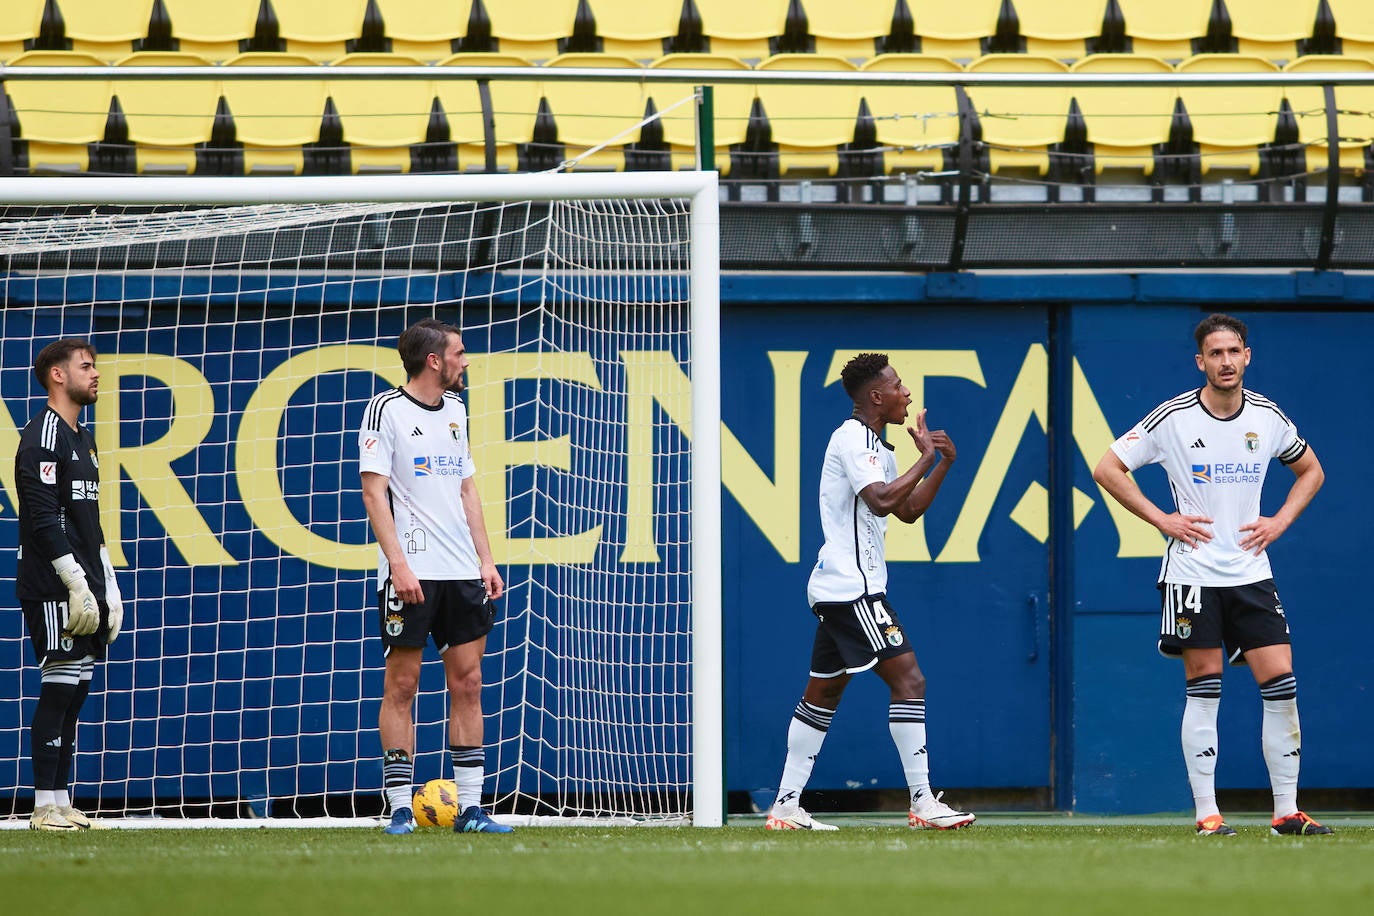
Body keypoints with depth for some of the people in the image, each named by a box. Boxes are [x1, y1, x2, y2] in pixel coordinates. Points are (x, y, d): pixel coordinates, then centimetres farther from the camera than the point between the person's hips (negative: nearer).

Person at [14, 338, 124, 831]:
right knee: (59, 691, -10)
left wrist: (109, 590, 19)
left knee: (76, 690, 7)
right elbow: (43, 521, -17)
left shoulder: (83, 439, 20)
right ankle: (45, 807, -9)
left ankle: (61, 801, 9)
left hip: (84, 588, 9)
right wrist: (77, 584, -19)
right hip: (51, 588, -9)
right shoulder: (43, 436, -9)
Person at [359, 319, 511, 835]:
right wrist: (398, 564, -17)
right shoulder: (386, 410, -5)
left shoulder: (455, 411, 15)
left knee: (467, 684, 4)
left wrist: (485, 559, 13)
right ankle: (400, 809, -1)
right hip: (411, 573, -6)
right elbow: (374, 491, -9)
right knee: (401, 685, -3)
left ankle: (470, 808, 6)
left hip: (461, 573, 6)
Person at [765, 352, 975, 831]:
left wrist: (943, 464, 12)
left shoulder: (874, 445, 19)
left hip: (836, 589, 11)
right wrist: (926, 460, -17)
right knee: (908, 679, -12)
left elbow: (907, 510, 22)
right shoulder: (853, 438, -13)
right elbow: (880, 501, -26)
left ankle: (786, 806, 12)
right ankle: (922, 802, -14)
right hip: (851, 589, -11)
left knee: (823, 693, 11)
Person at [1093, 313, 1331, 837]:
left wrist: (1279, 522, 5)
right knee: (1203, 690, -3)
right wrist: (1162, 519, -7)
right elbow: (1107, 469, -1)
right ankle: (1207, 813, 3)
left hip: (1251, 572, 3)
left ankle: (1287, 811, 3)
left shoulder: (1268, 417, 3)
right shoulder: (1172, 419, -7)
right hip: (1192, 573, -3)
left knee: (1281, 686, -4)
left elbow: (1310, 471, 20)